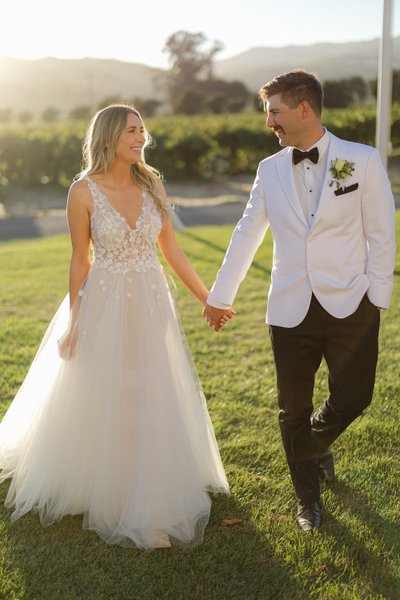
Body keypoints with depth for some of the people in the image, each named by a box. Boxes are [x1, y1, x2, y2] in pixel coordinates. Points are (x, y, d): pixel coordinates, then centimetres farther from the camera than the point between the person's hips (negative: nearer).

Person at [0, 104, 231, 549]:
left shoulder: (151, 185, 2)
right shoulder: (84, 191, -9)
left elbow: (172, 250, 7)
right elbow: (80, 261, -4)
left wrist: (207, 298, 7)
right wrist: (74, 321, -3)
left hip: (152, 307, 4)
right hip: (105, 307, -4)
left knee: (154, 402, 11)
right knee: (100, 405, 9)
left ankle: (150, 492, 32)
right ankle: (104, 492, 31)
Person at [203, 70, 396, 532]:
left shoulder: (362, 160, -3)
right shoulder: (269, 169, 5)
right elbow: (246, 235, 11)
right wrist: (220, 296, 15)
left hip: (350, 305, -2)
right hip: (291, 310, 2)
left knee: (351, 399, 3)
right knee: (293, 409, 9)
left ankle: (313, 445, 39)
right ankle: (307, 498, 31)